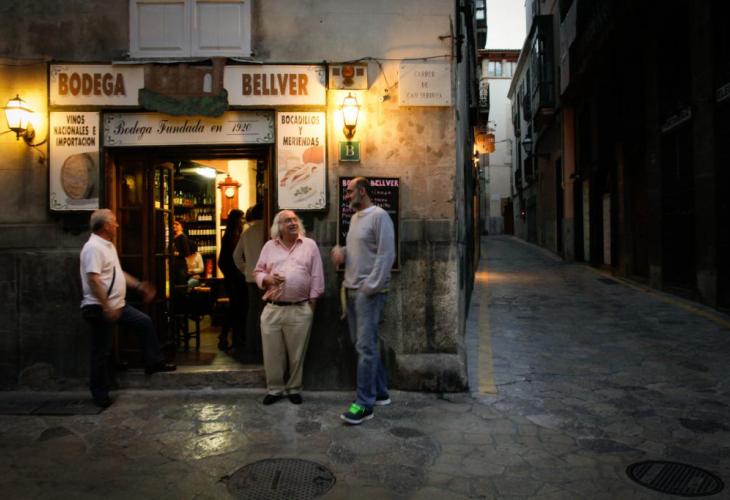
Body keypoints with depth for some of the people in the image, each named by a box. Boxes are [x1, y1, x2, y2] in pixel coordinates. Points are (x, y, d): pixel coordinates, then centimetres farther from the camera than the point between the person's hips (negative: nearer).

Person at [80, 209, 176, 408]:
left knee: (145, 322, 12)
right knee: (102, 352, 1)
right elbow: (93, 279, -27)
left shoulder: (108, 245, 13)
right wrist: (106, 306, -29)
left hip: (117, 305, 10)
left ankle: (154, 362, 20)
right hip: (100, 309, -10)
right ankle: (100, 394, 14)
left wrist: (139, 285, 17)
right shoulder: (93, 247, -19)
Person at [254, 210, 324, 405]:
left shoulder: (310, 245, 3)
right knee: (272, 353, 8)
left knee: (297, 354, 7)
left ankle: (294, 389, 25)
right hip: (272, 309, 2)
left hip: (300, 310, -2)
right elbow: (258, 272, 12)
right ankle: (274, 389, 25)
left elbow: (316, 277, 2)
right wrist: (267, 279, -10)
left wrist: (311, 303, -2)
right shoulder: (269, 246, 9)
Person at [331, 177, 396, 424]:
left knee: (366, 346, -7)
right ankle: (380, 391, 26)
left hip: (369, 291, -9)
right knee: (361, 343, 13)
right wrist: (340, 251, 4)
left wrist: (371, 286, -18)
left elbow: (386, 255, -16)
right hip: (351, 289, 9)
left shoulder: (379, 216, -10)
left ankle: (364, 404, 0)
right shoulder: (355, 217, 17)